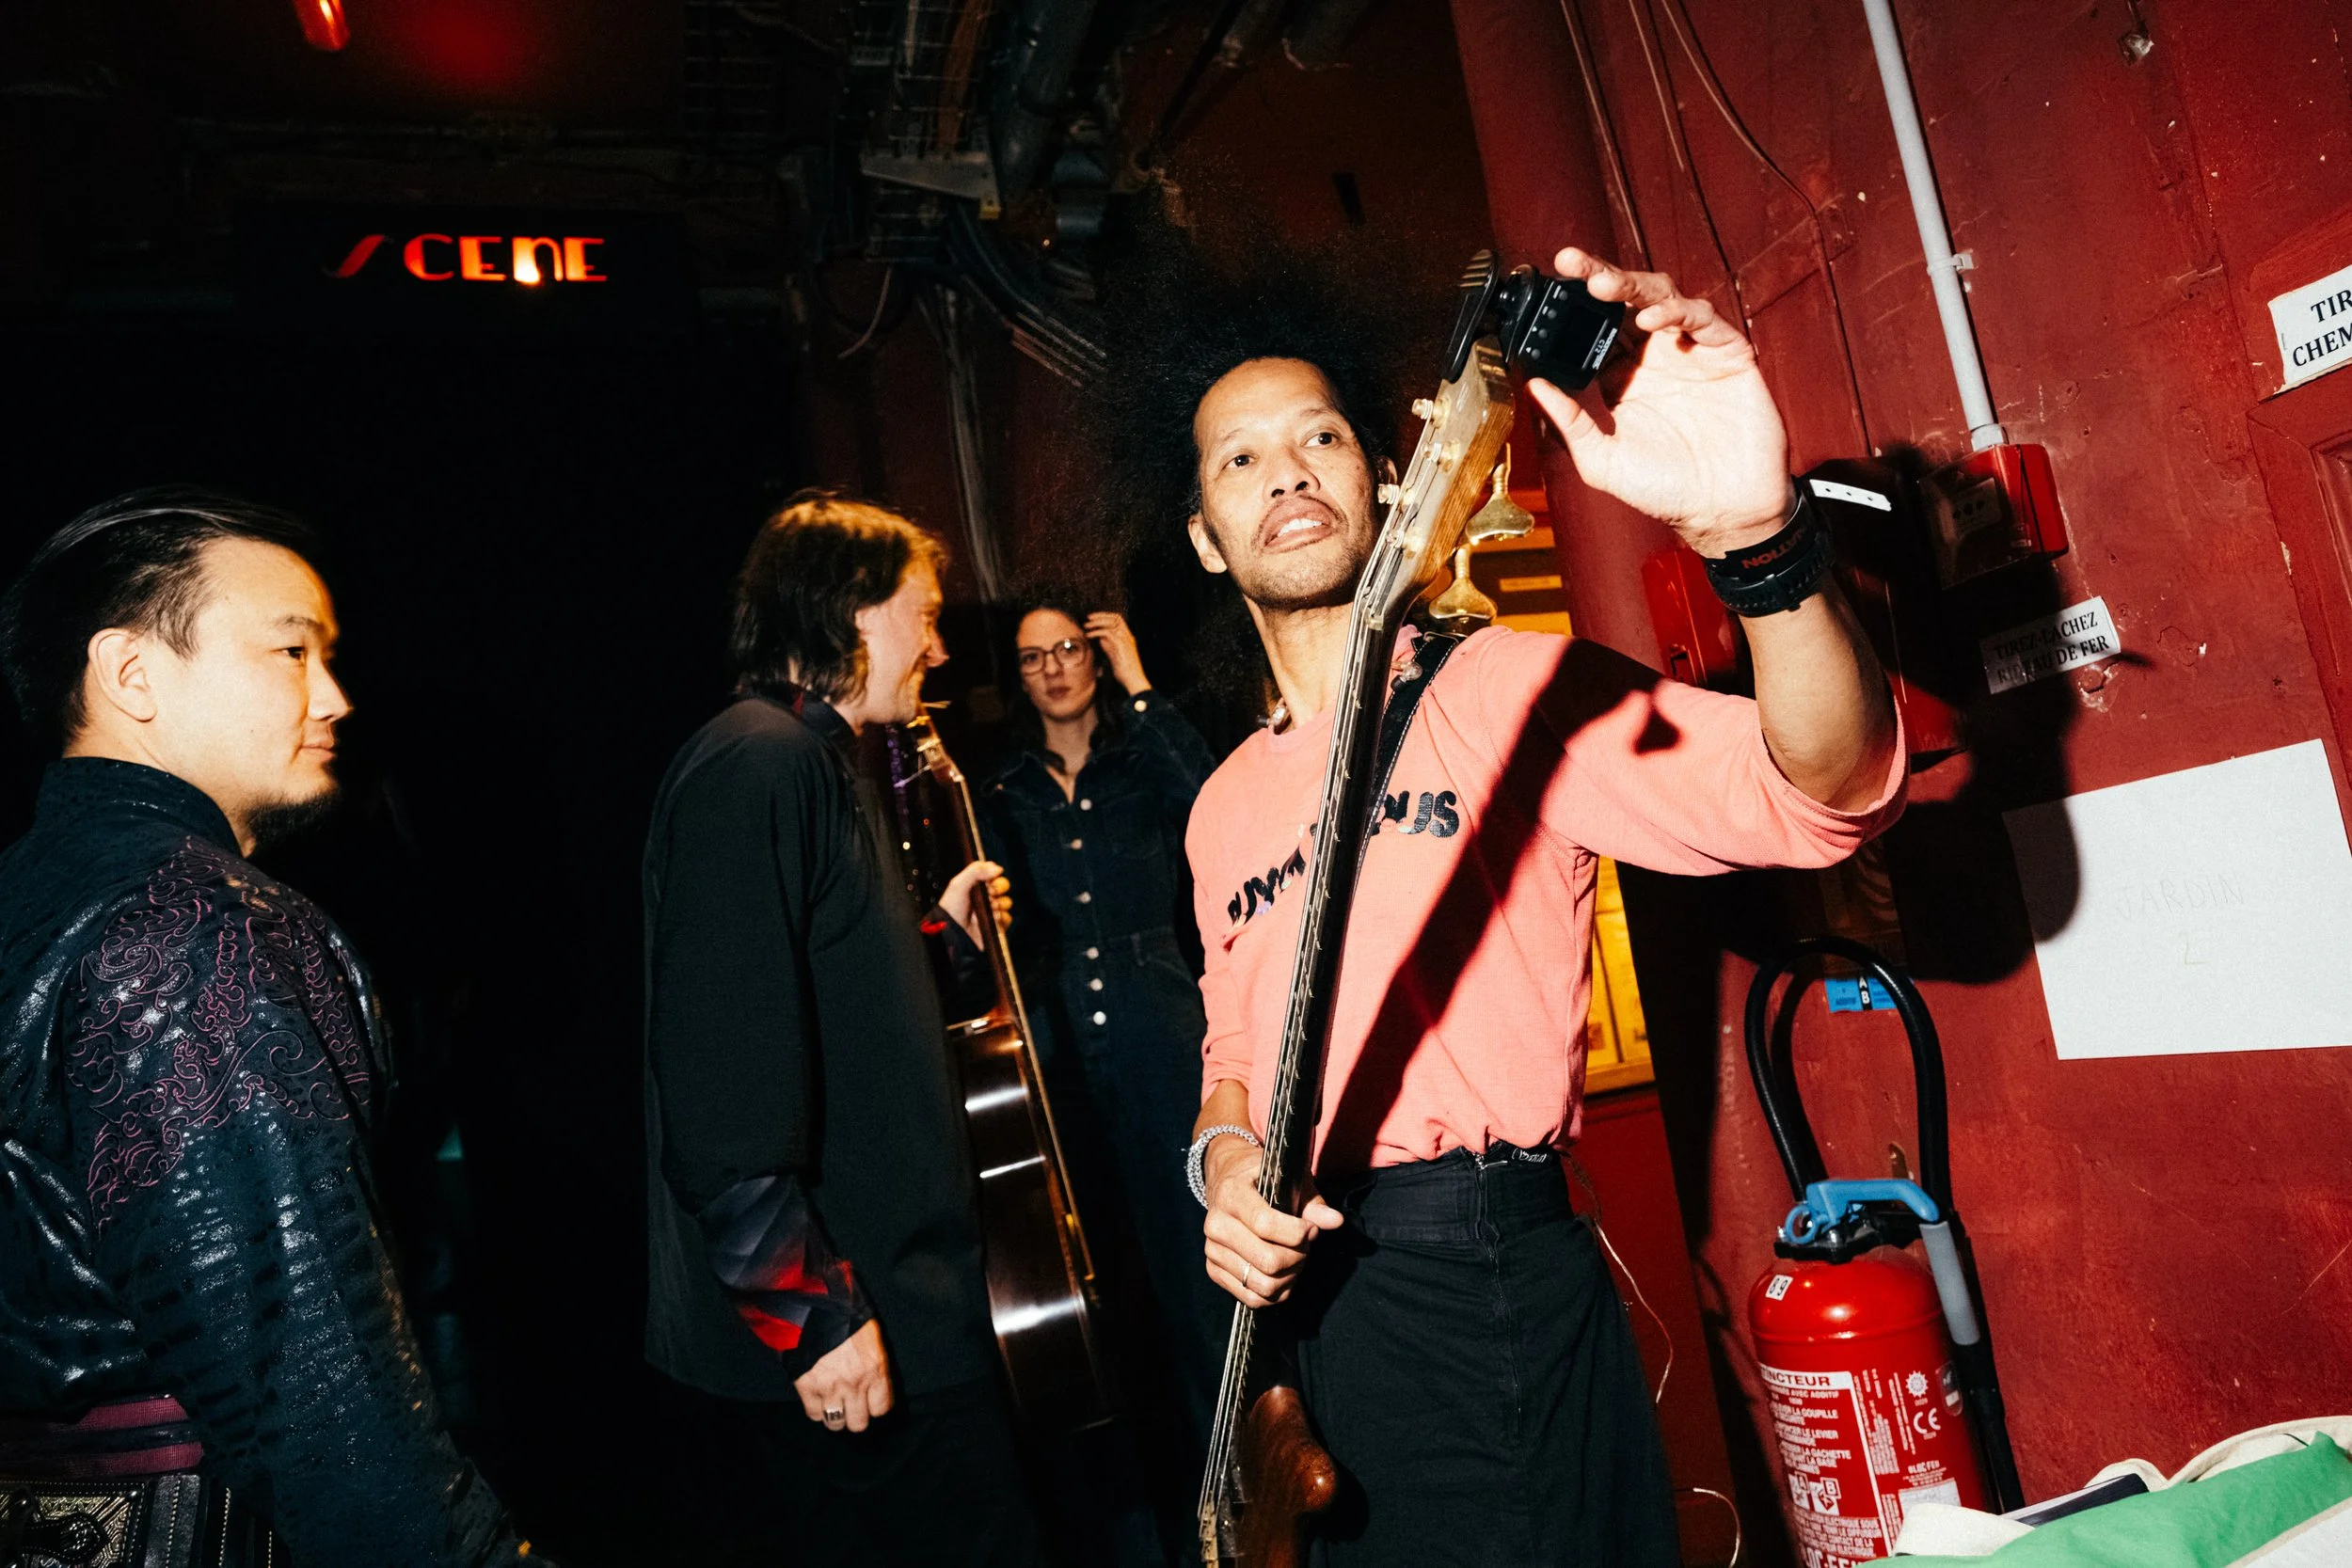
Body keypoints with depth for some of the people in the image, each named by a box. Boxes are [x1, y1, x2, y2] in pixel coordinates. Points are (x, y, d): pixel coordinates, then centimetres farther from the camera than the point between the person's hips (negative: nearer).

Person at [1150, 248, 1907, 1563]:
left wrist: (1753, 533, -39)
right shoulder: (1226, 805, 10)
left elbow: (1821, 795, -22)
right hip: (1300, 1296, 6)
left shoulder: (1505, 688, -8)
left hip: (1495, 1285, -5)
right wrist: (1227, 1159, -2)